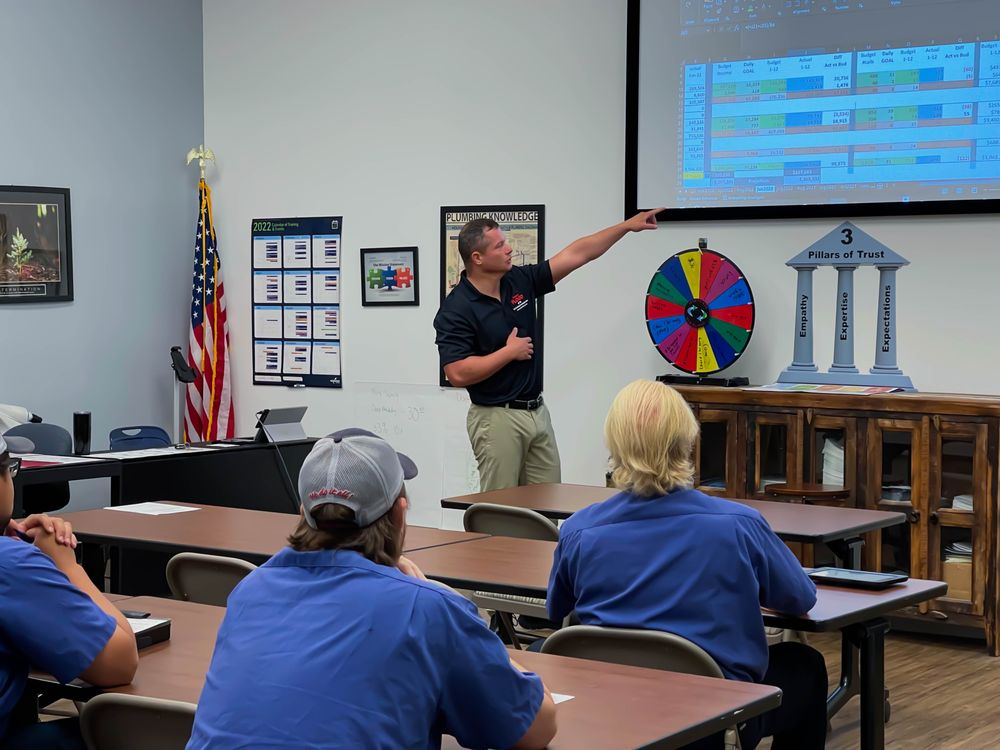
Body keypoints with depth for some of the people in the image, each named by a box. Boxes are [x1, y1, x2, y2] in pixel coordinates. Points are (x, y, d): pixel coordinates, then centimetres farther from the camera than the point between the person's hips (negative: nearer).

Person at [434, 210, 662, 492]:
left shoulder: (520, 281, 5)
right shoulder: (456, 310, -15)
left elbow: (575, 255, 8)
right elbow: (458, 374, -23)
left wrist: (627, 225, 6)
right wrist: (510, 352, -14)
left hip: (537, 412, 7)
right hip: (497, 418, -7)